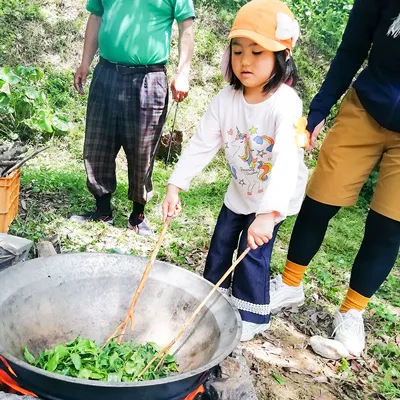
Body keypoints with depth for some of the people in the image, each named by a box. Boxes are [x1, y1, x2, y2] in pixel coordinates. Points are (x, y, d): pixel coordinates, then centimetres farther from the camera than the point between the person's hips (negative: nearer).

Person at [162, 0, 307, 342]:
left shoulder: (285, 103, -31)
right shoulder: (226, 99, -15)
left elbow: (287, 160, -42)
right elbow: (201, 145, -13)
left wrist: (268, 214, -52)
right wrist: (175, 186, -21)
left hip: (276, 195, -6)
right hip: (240, 190, 6)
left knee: (253, 251, -4)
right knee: (220, 243, 15)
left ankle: (251, 317, 19)